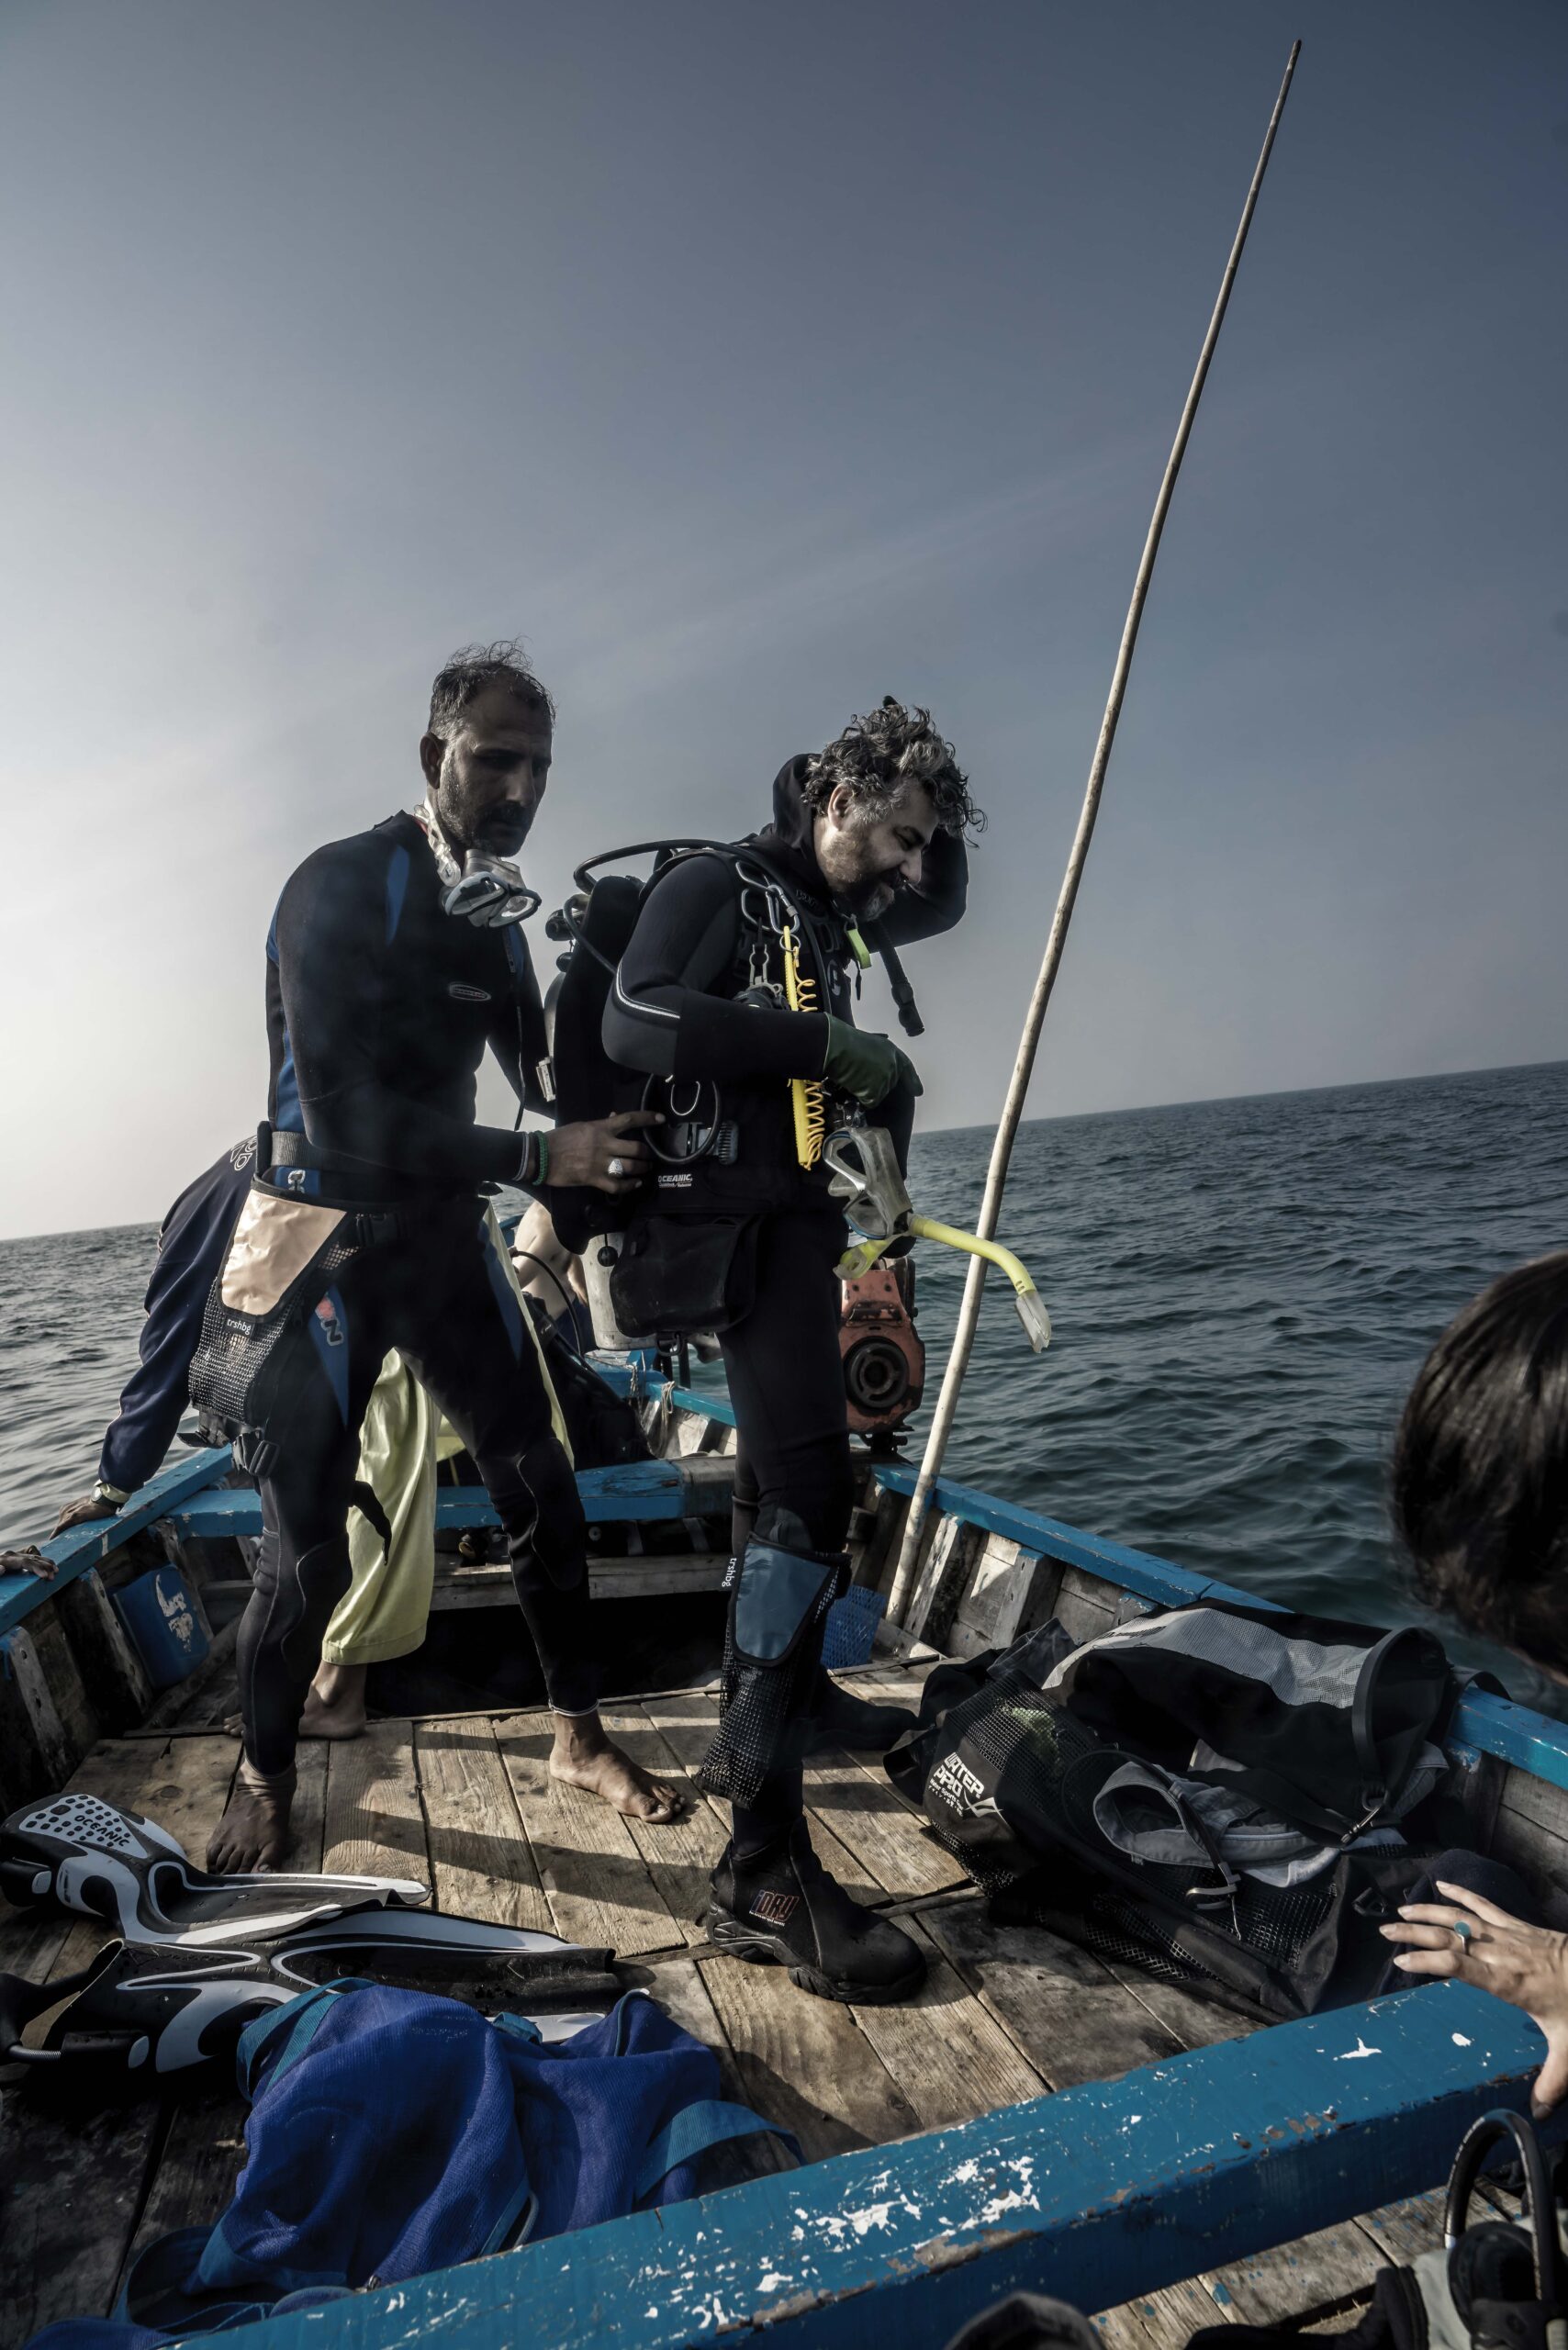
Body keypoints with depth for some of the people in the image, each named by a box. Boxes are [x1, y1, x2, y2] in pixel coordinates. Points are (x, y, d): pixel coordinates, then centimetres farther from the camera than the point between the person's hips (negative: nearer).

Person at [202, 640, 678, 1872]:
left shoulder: (495, 913, 6)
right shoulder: (343, 885, -16)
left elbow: (546, 1078, 13)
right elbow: (343, 1119, -24)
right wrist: (542, 1161, -28)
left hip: (444, 1229, 6)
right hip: (324, 1241, -6)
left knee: (544, 1494, 7)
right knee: (306, 1547, 0)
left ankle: (582, 1738, 25)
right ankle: (264, 1780, 26)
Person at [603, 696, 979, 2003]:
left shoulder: (829, 913, 18)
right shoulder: (717, 886, -8)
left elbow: (944, 906, 34)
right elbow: (635, 1022, -24)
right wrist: (823, 1043, -24)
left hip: (797, 1225, 10)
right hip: (735, 1224, -10)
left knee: (786, 1480, 21)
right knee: (809, 1498, -20)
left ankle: (775, 1703, 43)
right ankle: (764, 1868, -17)